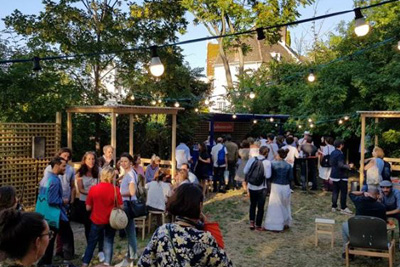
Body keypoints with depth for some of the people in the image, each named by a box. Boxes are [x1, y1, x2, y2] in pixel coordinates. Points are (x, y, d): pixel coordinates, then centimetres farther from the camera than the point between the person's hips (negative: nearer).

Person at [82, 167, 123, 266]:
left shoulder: (93, 189, -11)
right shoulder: (115, 189, -14)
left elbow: (88, 208, -3)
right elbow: (121, 207, -6)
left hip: (97, 220, 1)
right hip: (111, 221, 0)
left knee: (91, 243, 16)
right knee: (109, 242, 15)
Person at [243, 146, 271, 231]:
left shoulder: (252, 159, -5)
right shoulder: (267, 162, -14)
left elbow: (245, 171, -2)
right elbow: (268, 176, -18)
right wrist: (263, 174, 3)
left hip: (251, 186, 3)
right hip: (261, 188, -3)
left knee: (252, 205, 22)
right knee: (260, 207, 11)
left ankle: (251, 223, 16)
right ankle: (258, 226, 18)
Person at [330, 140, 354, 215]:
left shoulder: (332, 153, 8)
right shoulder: (340, 154, -19)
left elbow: (330, 162, 16)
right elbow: (341, 165, -23)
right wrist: (349, 166, -11)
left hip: (334, 175, 8)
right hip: (341, 176, -8)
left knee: (335, 191, 12)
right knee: (343, 192, 0)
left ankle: (334, 207, 15)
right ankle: (343, 208, 2)